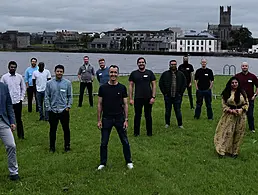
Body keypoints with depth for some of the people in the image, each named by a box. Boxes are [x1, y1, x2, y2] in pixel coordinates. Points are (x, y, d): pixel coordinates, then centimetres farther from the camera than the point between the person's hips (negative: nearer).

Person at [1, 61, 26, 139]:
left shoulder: (19, 77, 4)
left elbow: (23, 88, 10)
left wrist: (21, 98, 2)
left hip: (18, 102, 1)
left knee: (19, 119, 8)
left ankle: (21, 135, 17)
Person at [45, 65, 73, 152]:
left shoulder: (67, 83, -1)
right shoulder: (49, 83, 1)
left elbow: (70, 96, 3)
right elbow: (47, 97, 3)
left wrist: (68, 106, -5)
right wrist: (48, 108, -2)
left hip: (64, 110, 0)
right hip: (53, 111, 0)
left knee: (66, 129, 8)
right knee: (53, 129, 9)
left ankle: (67, 146, 22)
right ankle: (52, 147, 21)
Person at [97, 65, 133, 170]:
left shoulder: (122, 88, 0)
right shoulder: (103, 88, -1)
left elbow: (125, 104, 2)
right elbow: (100, 104, 2)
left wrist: (126, 120, -3)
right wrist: (99, 120, -2)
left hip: (119, 118, 0)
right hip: (106, 119, 0)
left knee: (125, 141, 7)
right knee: (104, 143, 7)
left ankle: (129, 161, 23)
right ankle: (103, 163, 22)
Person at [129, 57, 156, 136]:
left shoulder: (149, 73, 3)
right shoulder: (133, 73, 3)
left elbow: (154, 85, 3)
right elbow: (131, 86, 3)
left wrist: (153, 97, -6)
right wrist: (131, 98, -3)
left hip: (148, 98, 0)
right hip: (138, 98, 0)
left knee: (148, 116, 9)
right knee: (137, 115, 6)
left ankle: (149, 132, 19)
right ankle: (136, 132, 17)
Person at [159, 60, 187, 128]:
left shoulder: (180, 74, 5)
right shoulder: (165, 74, 2)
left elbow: (184, 84, 9)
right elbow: (160, 83, 5)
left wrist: (181, 93, 1)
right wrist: (164, 93, -2)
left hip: (177, 96, 0)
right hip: (168, 96, 0)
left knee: (178, 110, 4)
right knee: (167, 110, 9)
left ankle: (180, 124, 13)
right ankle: (167, 123, 22)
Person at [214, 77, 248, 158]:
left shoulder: (242, 93, 4)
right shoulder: (226, 93, -1)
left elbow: (246, 103, 7)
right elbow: (224, 104, -2)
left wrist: (241, 109, -11)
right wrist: (231, 110, -16)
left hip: (241, 115, 2)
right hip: (229, 115, -2)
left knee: (238, 133, 6)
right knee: (227, 132, -4)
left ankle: (234, 151, 16)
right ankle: (222, 150, 1)